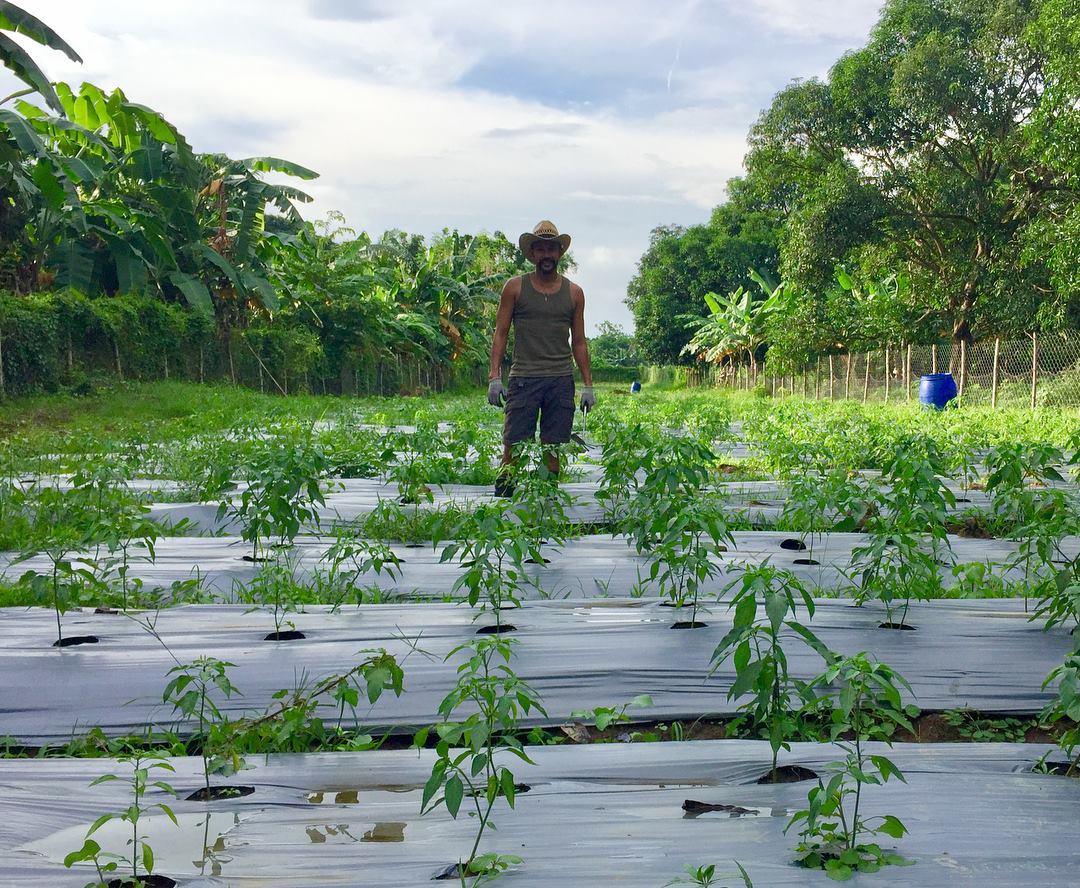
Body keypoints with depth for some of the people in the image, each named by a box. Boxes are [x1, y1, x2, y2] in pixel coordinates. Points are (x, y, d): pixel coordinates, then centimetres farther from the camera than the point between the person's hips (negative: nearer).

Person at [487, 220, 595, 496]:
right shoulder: (515, 287, 6)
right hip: (524, 377, -2)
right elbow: (500, 334, 5)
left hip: (561, 380, 2)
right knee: (514, 446, -6)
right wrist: (494, 376, -5)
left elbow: (579, 342, 14)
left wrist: (588, 385, 8)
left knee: (553, 449, 3)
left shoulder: (573, 292, 12)